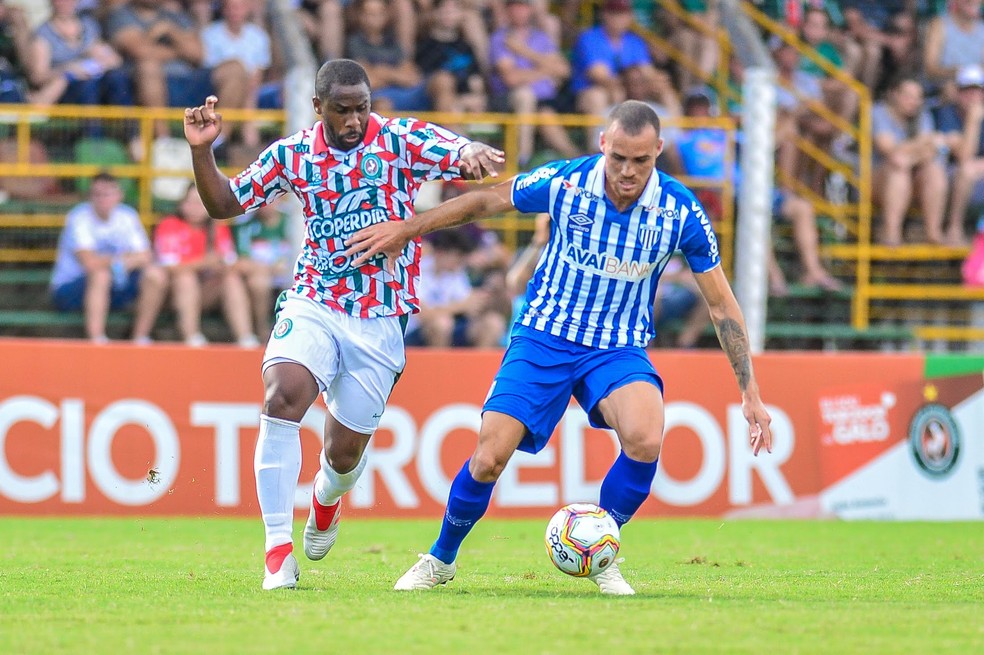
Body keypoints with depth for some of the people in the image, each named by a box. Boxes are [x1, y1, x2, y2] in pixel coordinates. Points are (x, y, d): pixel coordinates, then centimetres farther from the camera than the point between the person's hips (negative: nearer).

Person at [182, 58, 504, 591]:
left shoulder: (402, 140, -6)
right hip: (312, 305, 0)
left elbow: (470, 159, -18)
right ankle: (278, 550, -24)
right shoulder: (291, 155, 0)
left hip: (380, 320, 0)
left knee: (344, 452, 7)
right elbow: (224, 204, 8)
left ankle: (326, 498, 48)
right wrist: (201, 150, -9)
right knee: (282, 395, -29)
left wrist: (474, 154, -43)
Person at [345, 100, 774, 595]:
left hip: (620, 349, 0)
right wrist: (406, 230, 5)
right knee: (489, 457, -13)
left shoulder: (682, 213, -14)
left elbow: (721, 303, -3)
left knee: (645, 440, -29)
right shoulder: (563, 183, -15)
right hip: (544, 336, 0)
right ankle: (440, 559, 15)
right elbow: (485, 201, 3)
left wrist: (749, 390, -4)